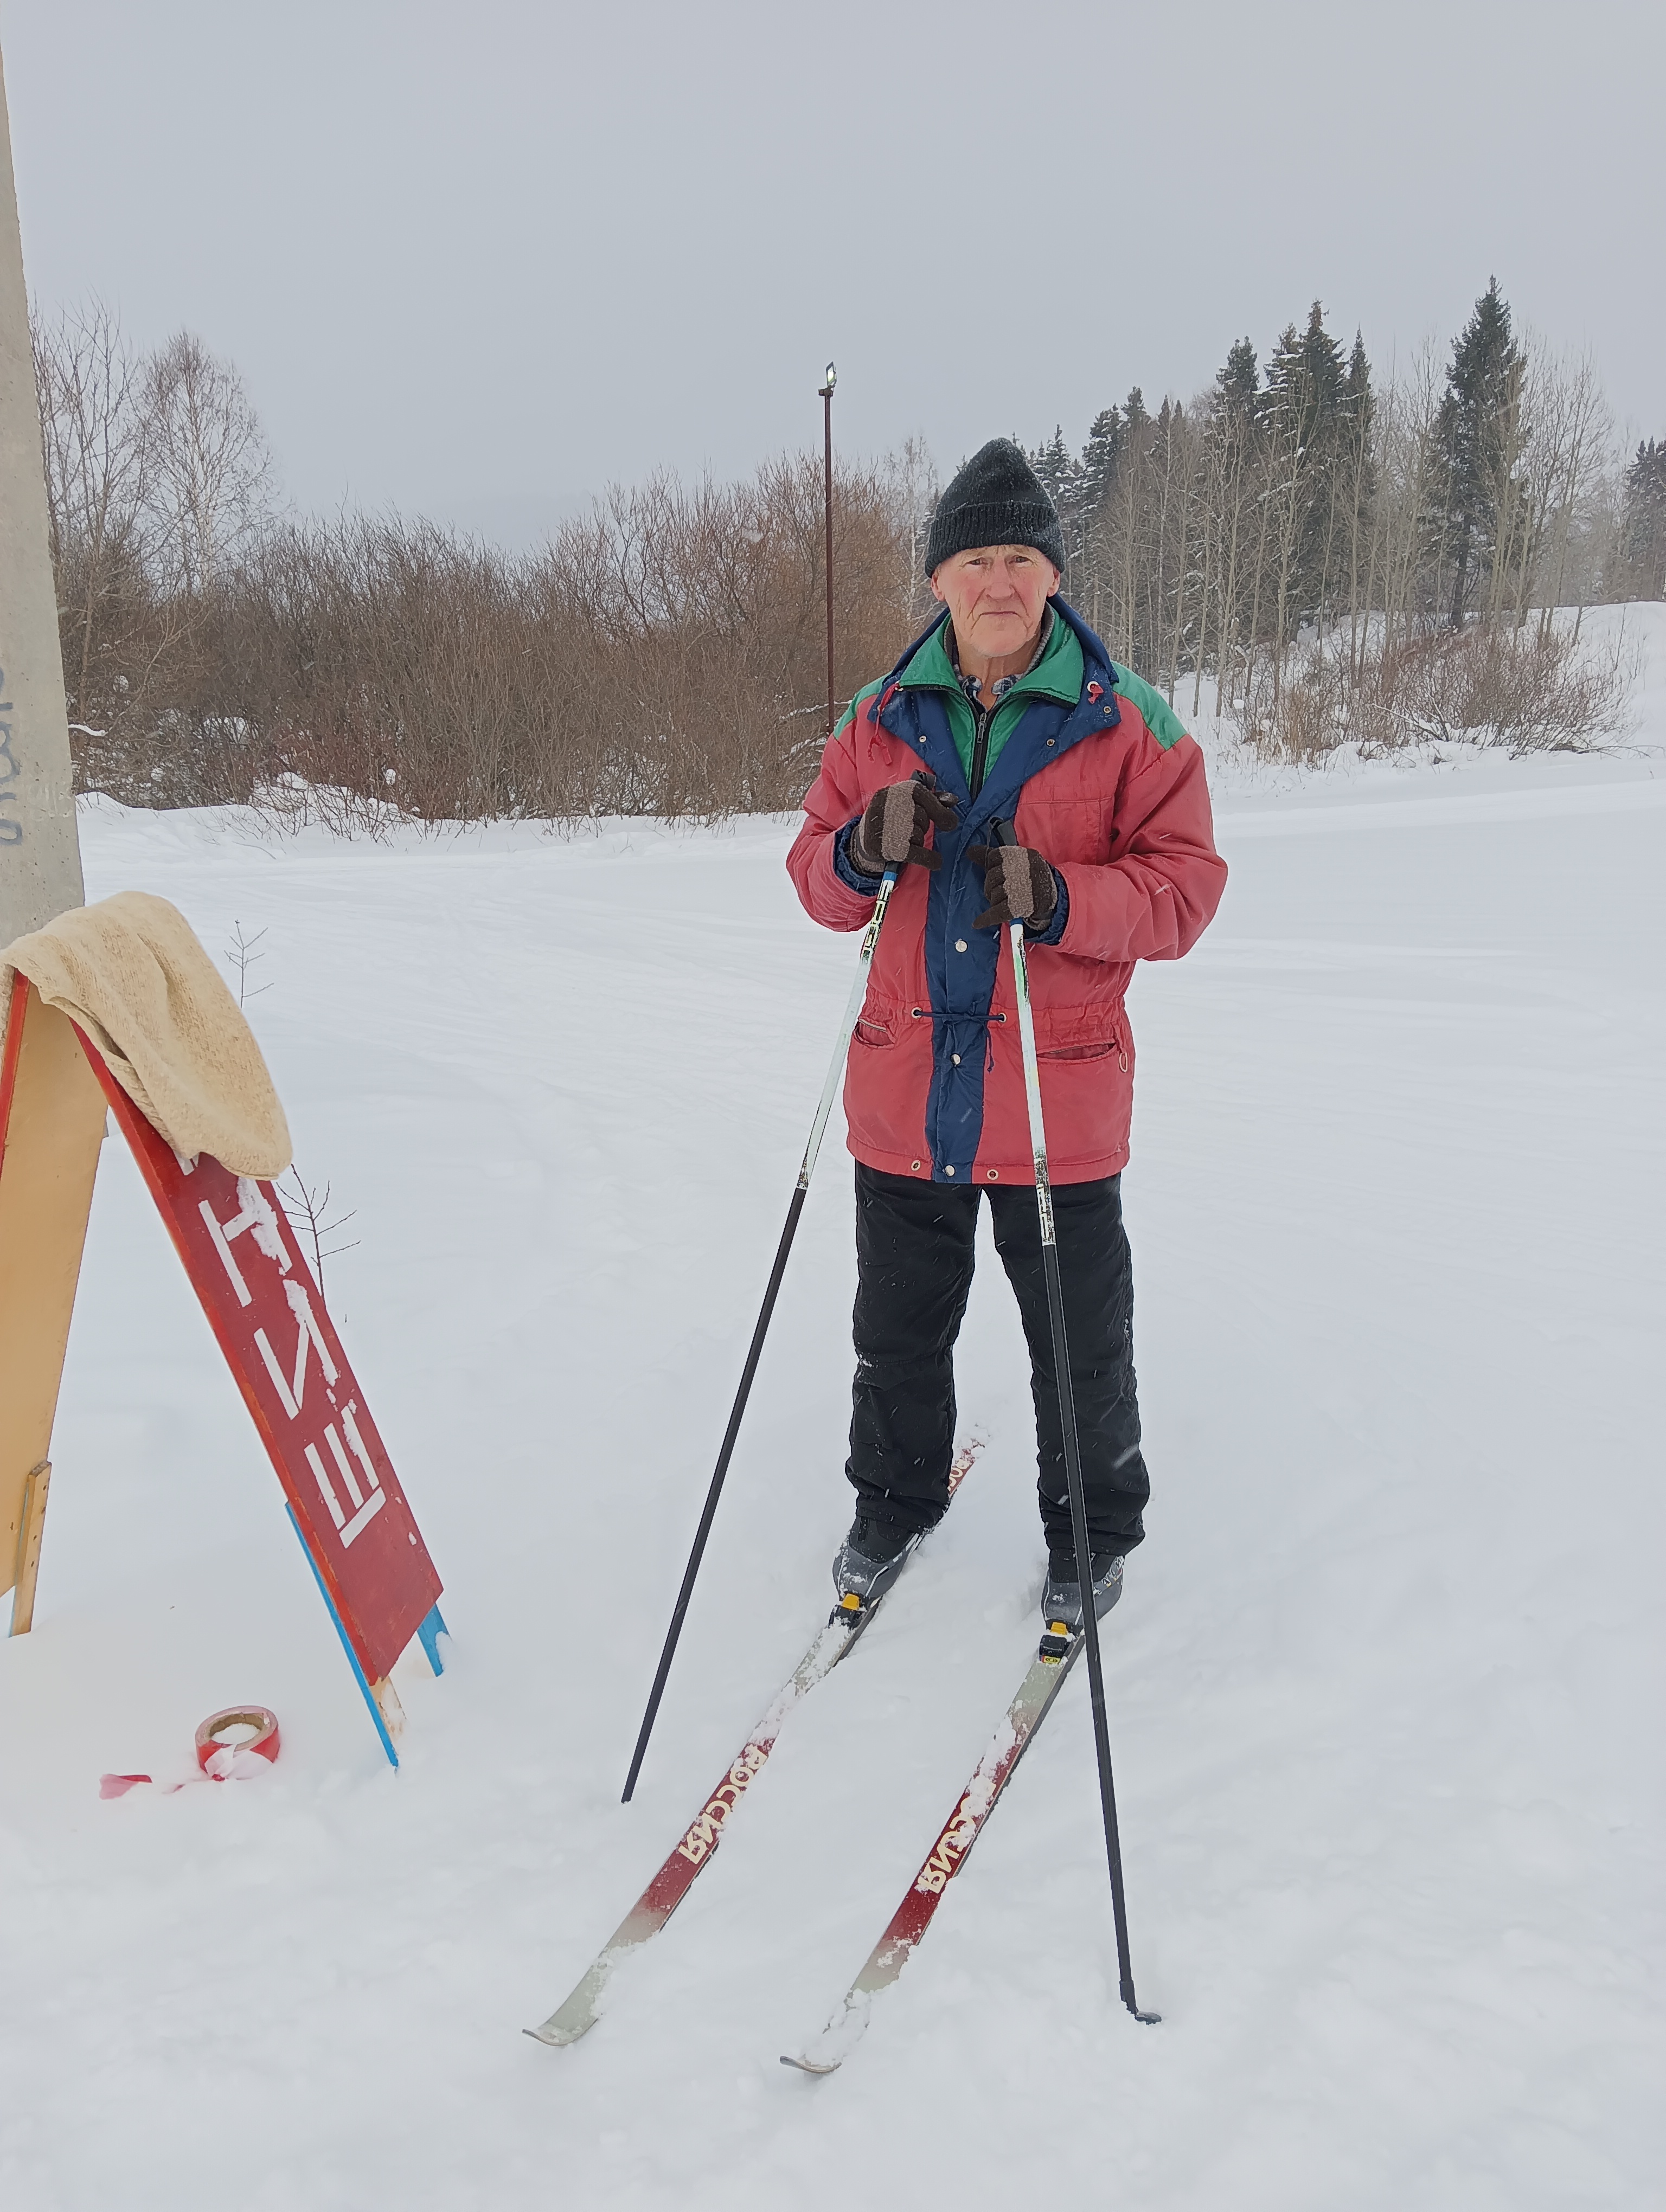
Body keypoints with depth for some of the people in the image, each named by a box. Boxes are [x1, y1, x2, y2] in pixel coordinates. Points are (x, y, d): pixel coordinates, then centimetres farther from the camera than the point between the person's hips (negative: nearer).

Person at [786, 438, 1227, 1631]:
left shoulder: (1127, 725, -5)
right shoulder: (882, 722, 4)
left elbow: (1186, 885, -7)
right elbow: (817, 878, 8)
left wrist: (1058, 899, -24)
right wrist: (864, 852, -16)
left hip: (1058, 1096, -2)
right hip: (905, 1091, 3)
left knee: (1078, 1342, 12)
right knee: (898, 1327, 19)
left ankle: (1094, 1531, 36)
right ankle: (896, 1499, 43)